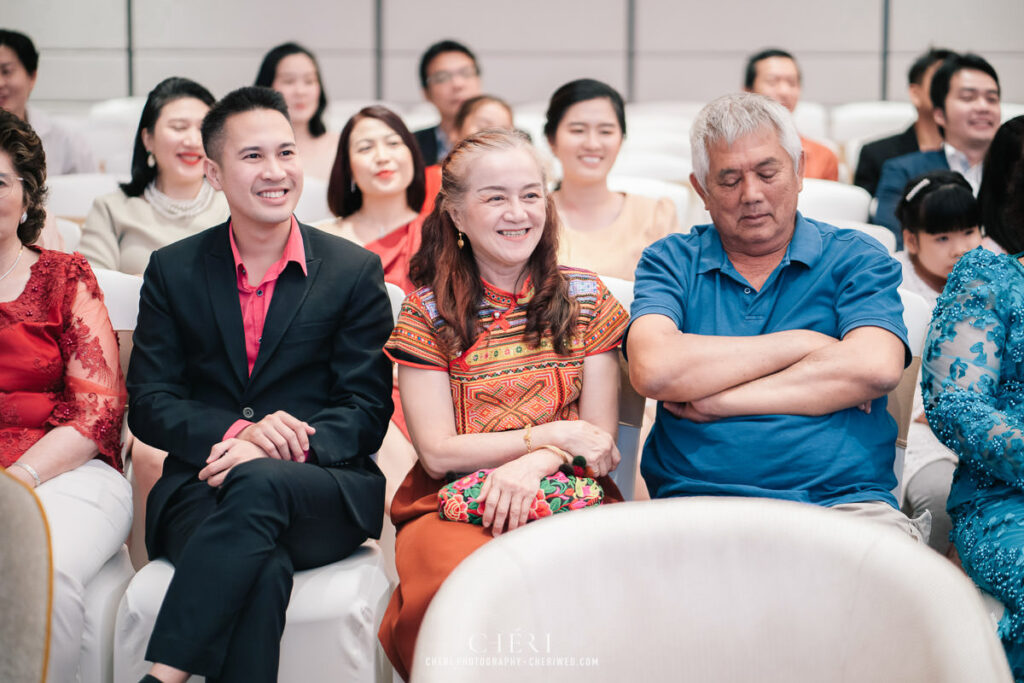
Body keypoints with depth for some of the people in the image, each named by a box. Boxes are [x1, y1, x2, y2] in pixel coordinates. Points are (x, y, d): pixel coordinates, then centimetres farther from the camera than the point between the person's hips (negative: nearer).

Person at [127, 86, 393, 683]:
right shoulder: (173, 270, 12)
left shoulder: (355, 271, 8)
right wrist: (236, 432, -16)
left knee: (257, 484, -38)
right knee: (264, 568, -36)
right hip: (201, 486, 0)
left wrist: (279, 450, -19)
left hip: (320, 489, 0)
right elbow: (149, 404, 6)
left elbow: (367, 410, 2)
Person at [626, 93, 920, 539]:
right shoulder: (669, 263, 16)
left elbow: (876, 369, -5)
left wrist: (715, 401, -4)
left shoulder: (858, 259, 15)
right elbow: (653, 369, -5)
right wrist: (802, 344, -1)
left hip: (842, 500, 0)